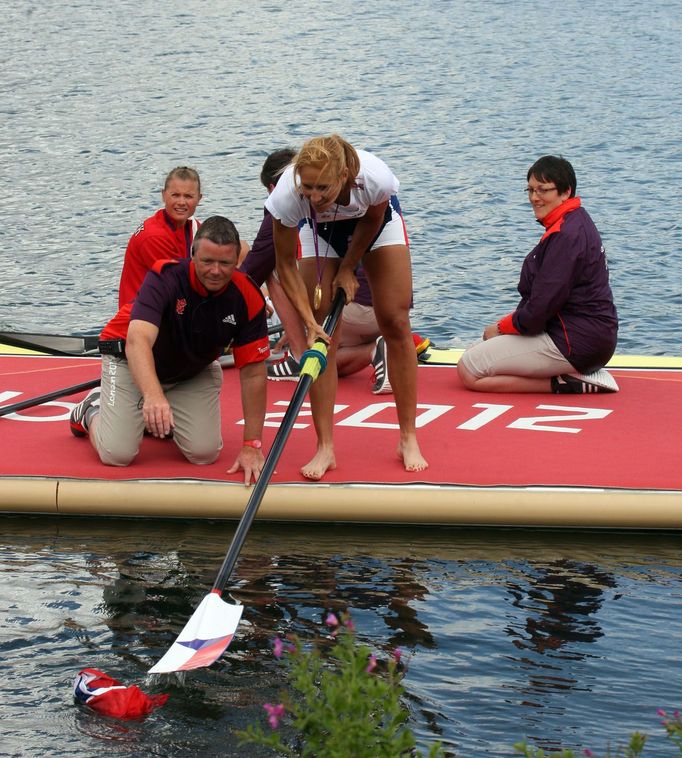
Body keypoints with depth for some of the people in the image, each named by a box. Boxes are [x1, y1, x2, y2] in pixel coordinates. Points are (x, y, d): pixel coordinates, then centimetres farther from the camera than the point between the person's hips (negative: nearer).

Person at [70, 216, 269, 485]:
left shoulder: (248, 299, -23)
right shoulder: (166, 277, -33)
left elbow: (253, 374, -19)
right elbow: (138, 340, -47)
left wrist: (251, 446, -23)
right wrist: (153, 395, -66)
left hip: (194, 370, 4)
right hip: (131, 361, -4)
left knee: (205, 453, -11)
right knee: (117, 454, -15)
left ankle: (158, 419, 22)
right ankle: (92, 411, 21)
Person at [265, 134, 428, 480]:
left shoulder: (375, 177, -41)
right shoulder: (287, 195, -39)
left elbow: (372, 219, -14)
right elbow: (286, 265, -22)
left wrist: (347, 269, -8)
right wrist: (309, 321, -28)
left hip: (376, 219, 0)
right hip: (320, 229, 0)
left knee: (396, 324, -4)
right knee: (322, 335, -9)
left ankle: (409, 440, 6)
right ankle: (325, 448, -3)